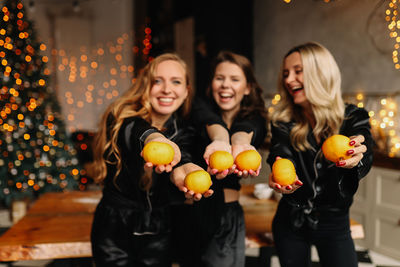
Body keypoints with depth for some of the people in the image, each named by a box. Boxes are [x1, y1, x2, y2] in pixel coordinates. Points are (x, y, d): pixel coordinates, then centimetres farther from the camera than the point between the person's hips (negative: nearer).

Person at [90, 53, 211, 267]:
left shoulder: (182, 133, -1)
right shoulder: (122, 118, -11)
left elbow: (182, 158, -22)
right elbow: (134, 131, -35)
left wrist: (179, 171, -48)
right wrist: (153, 138, -59)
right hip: (114, 232, -2)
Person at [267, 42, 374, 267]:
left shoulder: (353, 118, -8)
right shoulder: (283, 123, -4)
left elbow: (364, 160, -26)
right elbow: (281, 156, -21)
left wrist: (354, 160, -51)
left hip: (334, 225, -1)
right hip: (291, 223, 2)